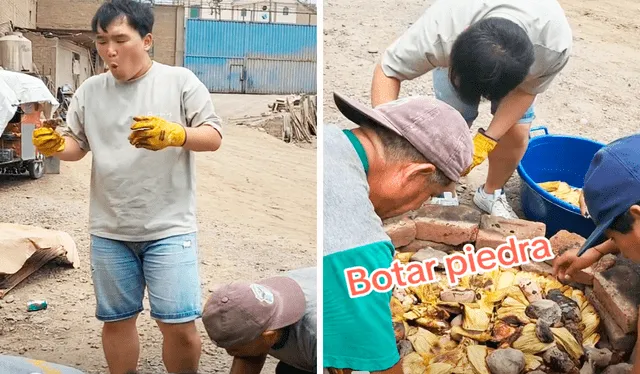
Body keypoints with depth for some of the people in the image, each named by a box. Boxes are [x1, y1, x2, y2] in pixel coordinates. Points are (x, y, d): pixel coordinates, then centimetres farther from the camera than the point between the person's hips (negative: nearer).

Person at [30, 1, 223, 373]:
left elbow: (214, 136, -7)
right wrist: (55, 145, -10)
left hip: (169, 228, -4)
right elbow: (77, 144, 13)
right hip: (109, 231, 4)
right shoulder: (89, 91, 7)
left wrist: (174, 134, -26)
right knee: (116, 319, 15)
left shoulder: (180, 80, -4)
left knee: (179, 325, -5)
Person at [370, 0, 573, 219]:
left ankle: (492, 193, 20)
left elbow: (526, 90, -22)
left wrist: (486, 140, -33)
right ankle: (446, 197, 14)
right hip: (458, 49, -1)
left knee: (517, 133, -9)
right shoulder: (440, 32, -46)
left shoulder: (556, 43, -40)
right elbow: (387, 71, -35)